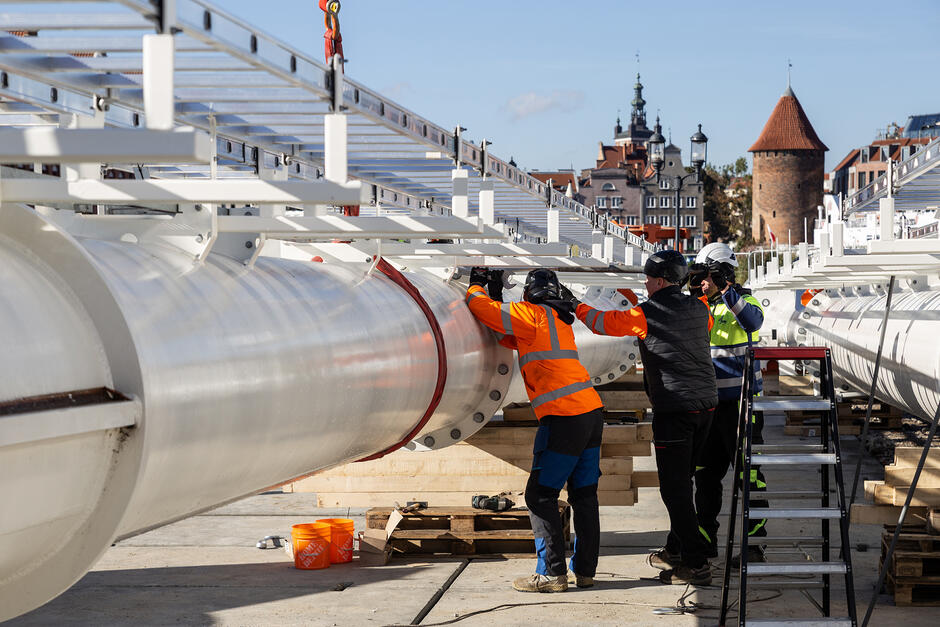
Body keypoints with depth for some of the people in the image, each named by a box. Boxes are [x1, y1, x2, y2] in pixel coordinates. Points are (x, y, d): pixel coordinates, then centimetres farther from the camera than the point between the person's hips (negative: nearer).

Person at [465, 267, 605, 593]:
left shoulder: (534, 314, -4)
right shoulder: (560, 320, 22)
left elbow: (481, 308, -3)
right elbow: (510, 338, 30)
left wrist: (477, 284, 18)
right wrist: (496, 294, 29)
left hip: (564, 418, -9)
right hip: (592, 411, 9)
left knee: (540, 496, -3)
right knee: (584, 495, 11)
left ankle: (551, 573, -6)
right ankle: (585, 571, 14)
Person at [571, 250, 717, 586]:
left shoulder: (646, 314, -8)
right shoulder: (698, 309, 9)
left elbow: (604, 322, 2)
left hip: (674, 409, -7)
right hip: (706, 404, 7)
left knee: (675, 488, -4)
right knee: (682, 482, 19)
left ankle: (696, 564, -7)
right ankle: (675, 550, 28)